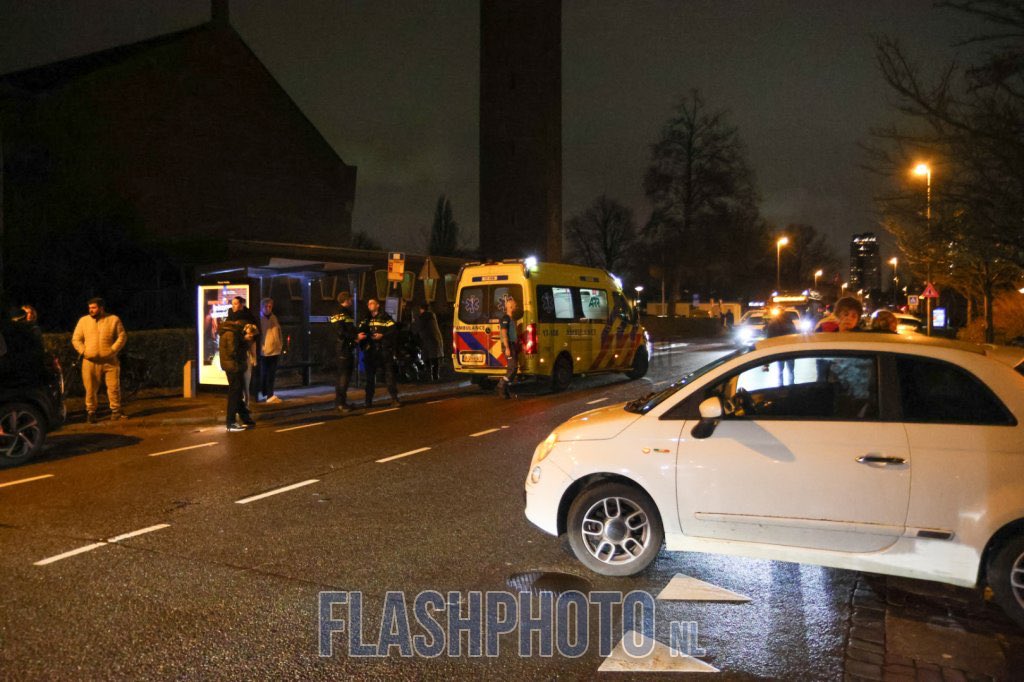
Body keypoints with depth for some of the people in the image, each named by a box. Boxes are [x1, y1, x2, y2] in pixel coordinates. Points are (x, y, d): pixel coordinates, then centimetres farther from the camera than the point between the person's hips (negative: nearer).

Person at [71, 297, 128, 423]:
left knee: (114, 387, 2)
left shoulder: (114, 319, 4)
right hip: (90, 361, 1)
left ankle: (115, 410, 15)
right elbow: (76, 339, 10)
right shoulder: (83, 320, 8)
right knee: (90, 388, 3)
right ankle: (91, 412, 14)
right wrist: (83, 351, -5)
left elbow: (122, 337, 3)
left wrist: (113, 350, -8)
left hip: (110, 361, -1)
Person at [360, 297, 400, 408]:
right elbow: (360, 331, 10)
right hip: (370, 350, 4)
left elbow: (394, 331, -8)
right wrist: (359, 335, -12)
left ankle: (394, 398, 0)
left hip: (384, 349, -4)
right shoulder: (366, 319, 15)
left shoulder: (385, 317, 0)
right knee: (370, 375, 7)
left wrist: (382, 335, -18)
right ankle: (368, 401, 14)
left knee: (390, 374, -5)